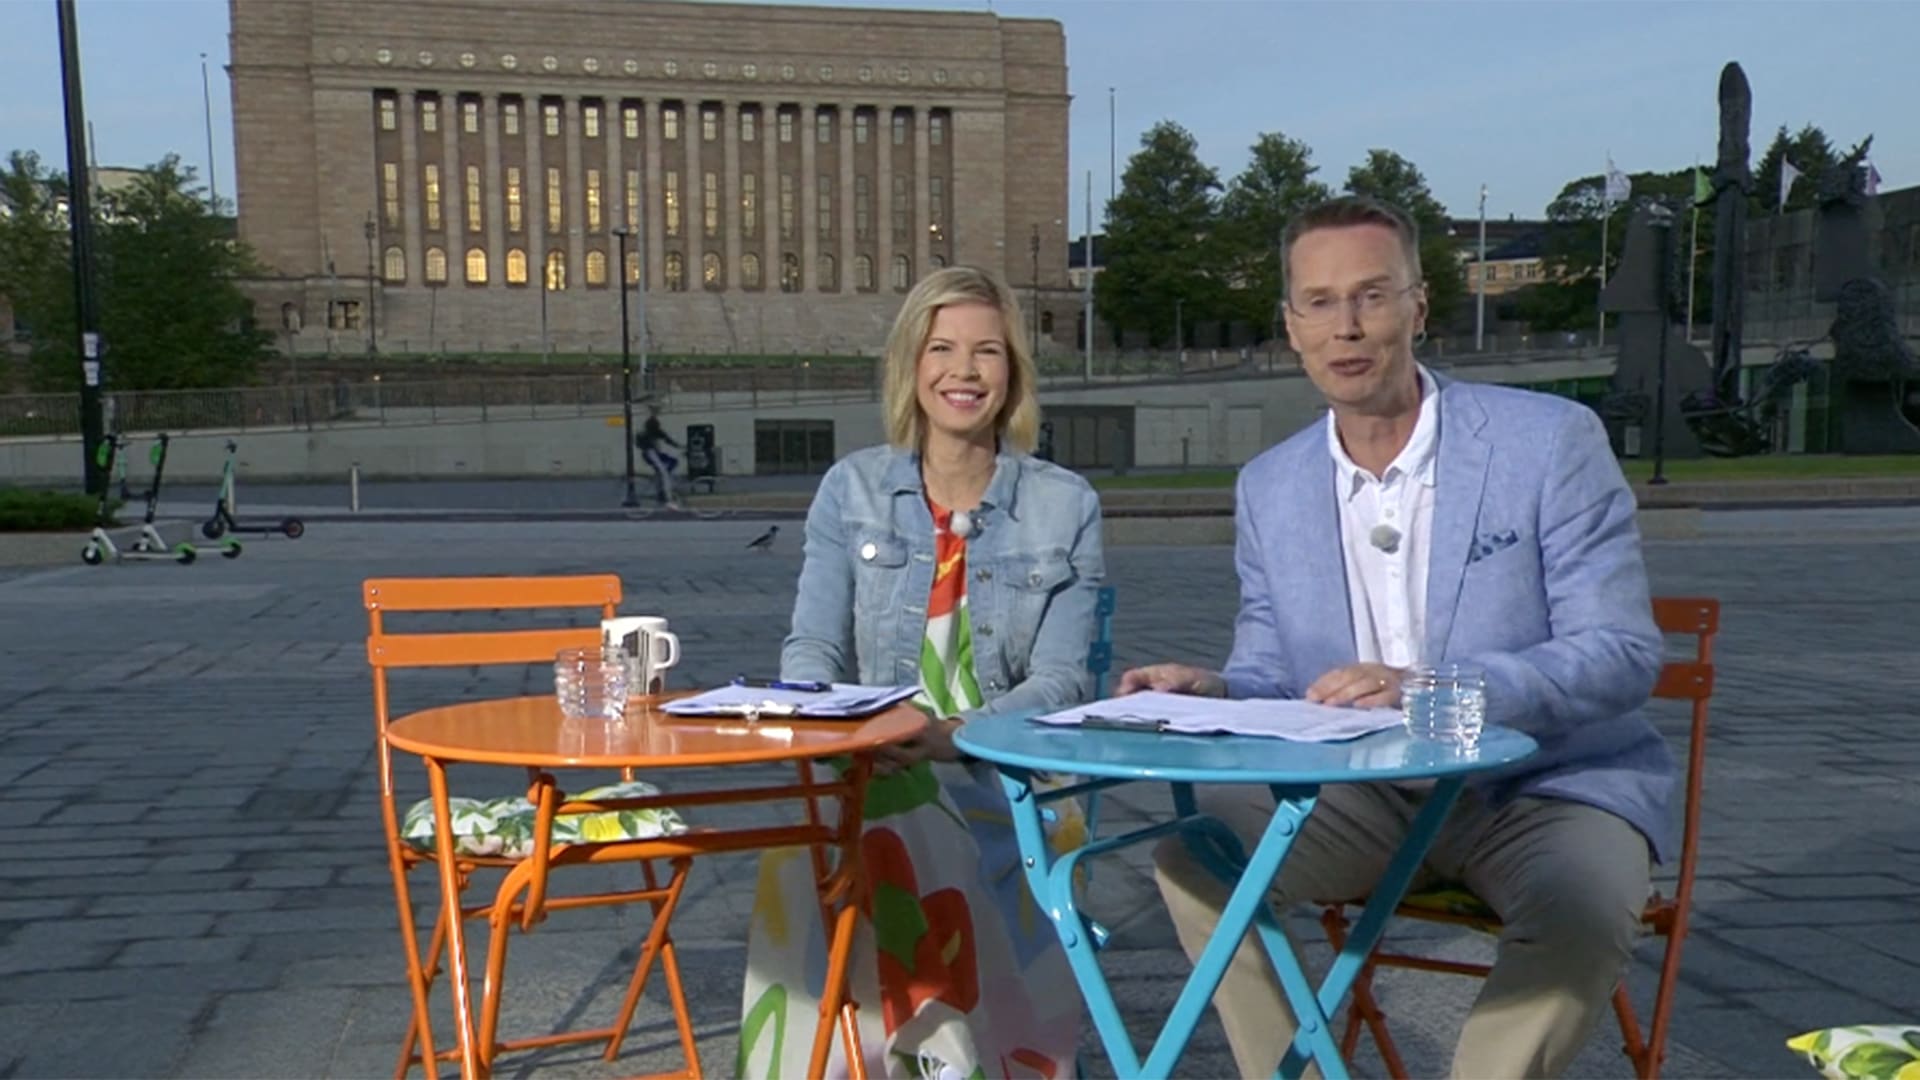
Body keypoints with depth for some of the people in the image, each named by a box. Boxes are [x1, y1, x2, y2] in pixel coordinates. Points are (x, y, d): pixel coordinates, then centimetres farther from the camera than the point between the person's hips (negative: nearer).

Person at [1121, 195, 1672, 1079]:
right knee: (1193, 851, -16)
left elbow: (1623, 654, -15)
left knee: (1582, 908, -33)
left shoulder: (1551, 441, -11)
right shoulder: (1269, 488, 2)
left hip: (1550, 786, -3)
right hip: (1373, 798, 4)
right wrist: (1208, 693, -17)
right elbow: (1269, 675, 8)